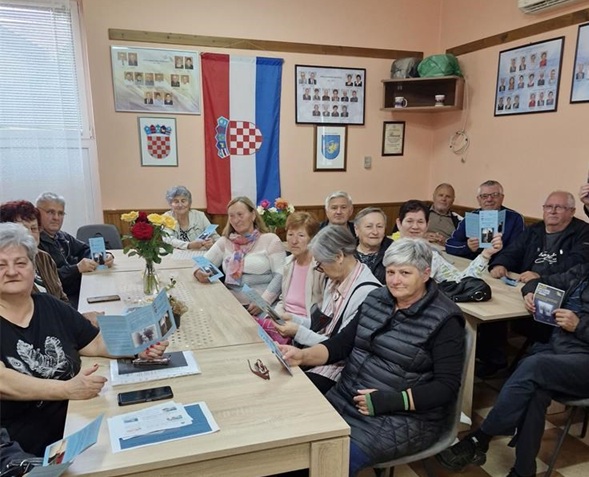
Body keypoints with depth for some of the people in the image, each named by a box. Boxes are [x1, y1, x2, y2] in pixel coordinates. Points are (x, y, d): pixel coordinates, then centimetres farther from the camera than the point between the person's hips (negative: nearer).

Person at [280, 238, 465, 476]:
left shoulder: (444, 320, -11)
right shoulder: (376, 299, 6)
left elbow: (446, 387, -14)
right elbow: (341, 344, 5)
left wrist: (389, 401, -23)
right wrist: (303, 355, -13)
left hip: (402, 418, -6)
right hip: (346, 400, 6)